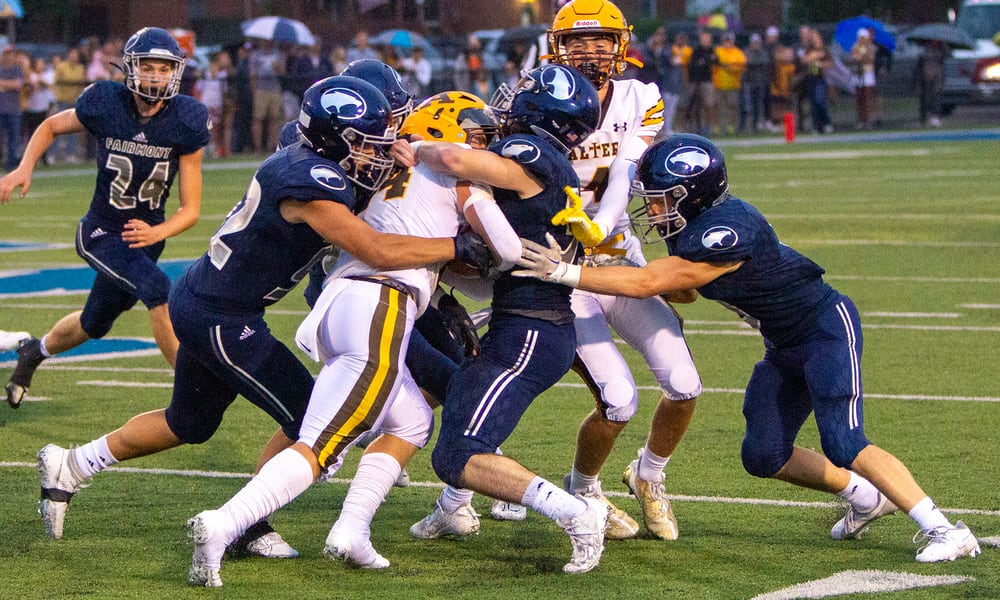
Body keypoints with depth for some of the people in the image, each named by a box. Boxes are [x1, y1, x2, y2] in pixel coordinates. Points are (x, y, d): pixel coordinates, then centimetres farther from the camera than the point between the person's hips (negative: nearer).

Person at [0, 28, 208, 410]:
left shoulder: (185, 123, -15)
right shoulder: (104, 105, -17)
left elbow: (191, 210, -12)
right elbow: (50, 127, 5)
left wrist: (157, 233, -31)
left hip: (145, 235, 4)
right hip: (101, 232, -4)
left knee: (94, 325, 22)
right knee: (158, 289, -29)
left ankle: (35, 352, 53)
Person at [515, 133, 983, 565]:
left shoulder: (726, 233, -31)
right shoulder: (693, 225, -3)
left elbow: (645, 284, -33)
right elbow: (678, 291, 10)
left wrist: (565, 273, -31)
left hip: (826, 329, -9)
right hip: (785, 347, 9)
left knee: (844, 446, -19)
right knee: (763, 456, 6)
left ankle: (945, 531, -12)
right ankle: (865, 497, 26)